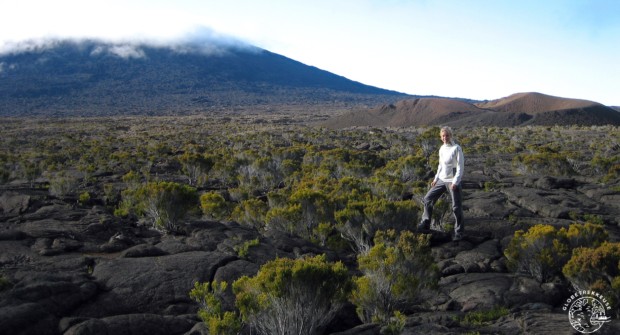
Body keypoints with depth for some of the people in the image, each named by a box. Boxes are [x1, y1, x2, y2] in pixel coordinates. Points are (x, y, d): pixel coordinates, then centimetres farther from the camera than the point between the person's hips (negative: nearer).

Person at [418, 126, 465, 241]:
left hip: (453, 181, -7)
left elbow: (460, 167, -14)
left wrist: (455, 182, -21)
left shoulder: (456, 148, -13)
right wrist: (436, 179, 14)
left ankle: (459, 232, 13)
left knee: (456, 207, -2)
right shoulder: (442, 149, 7)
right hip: (442, 180, 7)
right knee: (428, 199, 8)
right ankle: (425, 224, 22)